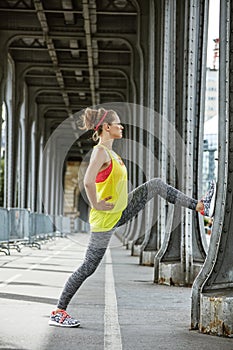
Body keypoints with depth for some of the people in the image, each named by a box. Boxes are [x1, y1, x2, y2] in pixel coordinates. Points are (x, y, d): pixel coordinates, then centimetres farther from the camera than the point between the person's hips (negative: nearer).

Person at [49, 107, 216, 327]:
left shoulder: (110, 152, 10)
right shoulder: (100, 151, -20)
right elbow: (88, 181, -35)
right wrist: (96, 205, -23)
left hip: (120, 211, 9)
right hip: (105, 218, -9)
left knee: (156, 185, 7)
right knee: (89, 266, -4)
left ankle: (200, 206, 10)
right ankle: (58, 313, 4)